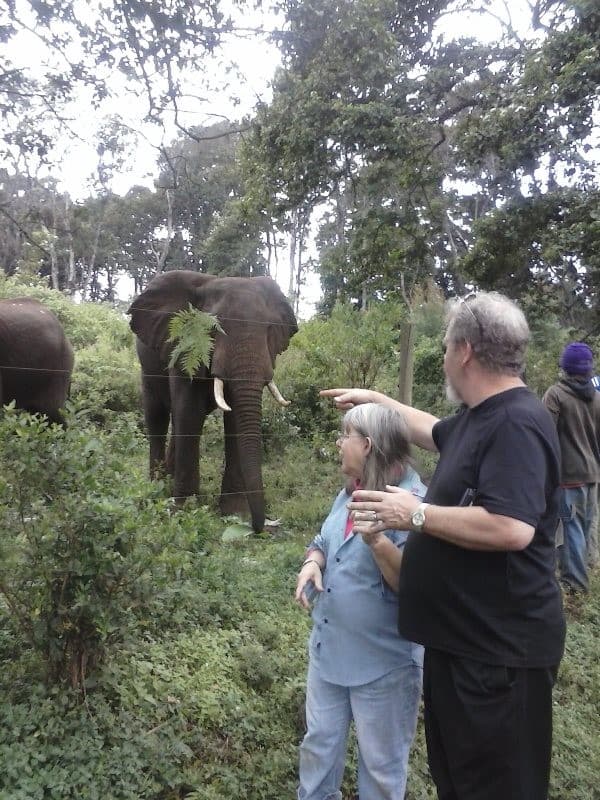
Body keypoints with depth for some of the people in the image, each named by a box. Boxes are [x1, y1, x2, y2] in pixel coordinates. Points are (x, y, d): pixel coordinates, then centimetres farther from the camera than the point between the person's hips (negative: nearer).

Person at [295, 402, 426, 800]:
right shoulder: (350, 493, 2)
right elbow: (323, 542, 13)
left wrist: (377, 542, -40)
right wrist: (313, 562, -9)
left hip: (383, 662, -7)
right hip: (329, 649, 8)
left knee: (380, 764, 16)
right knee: (319, 742, 25)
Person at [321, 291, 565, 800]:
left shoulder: (516, 423, -23)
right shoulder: (479, 416, 9)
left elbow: (511, 529, -34)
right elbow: (435, 433, 30)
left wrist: (416, 514, -24)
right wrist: (377, 400, 34)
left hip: (499, 647, -10)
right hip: (461, 636, 10)